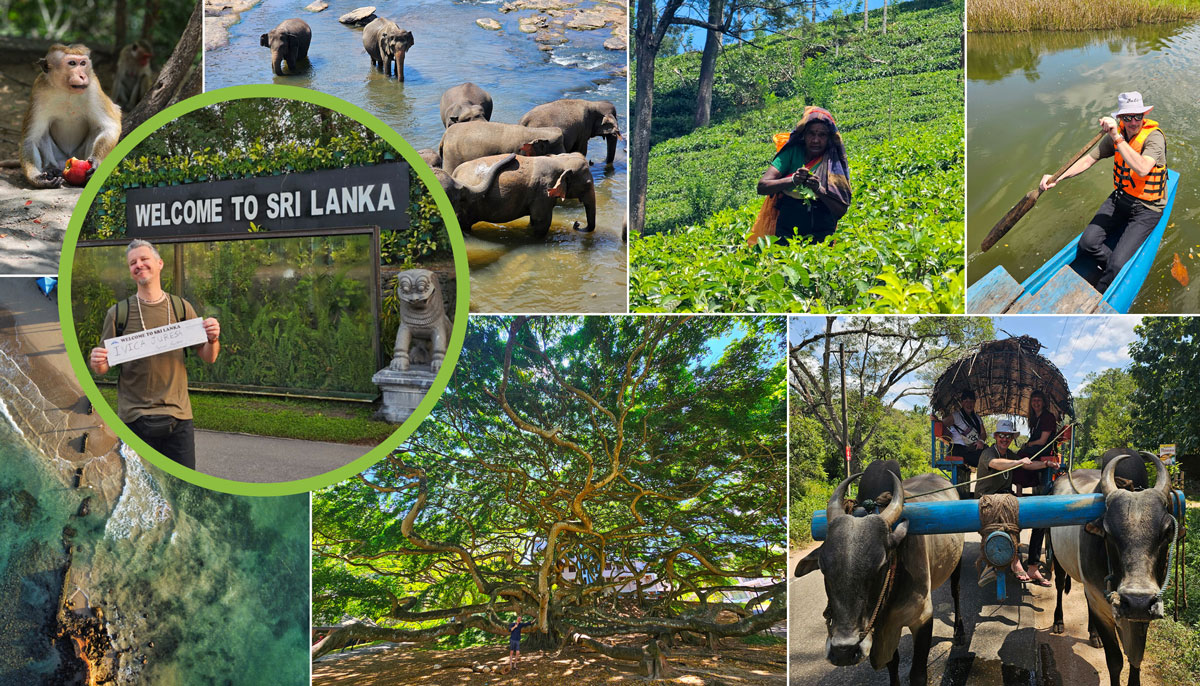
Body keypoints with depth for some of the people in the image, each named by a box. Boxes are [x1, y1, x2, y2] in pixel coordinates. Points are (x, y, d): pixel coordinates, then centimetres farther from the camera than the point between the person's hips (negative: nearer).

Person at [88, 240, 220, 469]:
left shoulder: (181, 308, 7)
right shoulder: (118, 313, 3)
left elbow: (208, 358, 9)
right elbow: (104, 367, 7)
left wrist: (213, 340, -12)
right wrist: (97, 363, -16)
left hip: (178, 416, 1)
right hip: (134, 417, -1)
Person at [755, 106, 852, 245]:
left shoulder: (836, 162, 1)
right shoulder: (792, 153, 0)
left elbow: (842, 210, -4)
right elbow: (762, 187, -8)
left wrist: (819, 189, -19)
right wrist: (792, 180, -23)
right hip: (786, 234, 0)